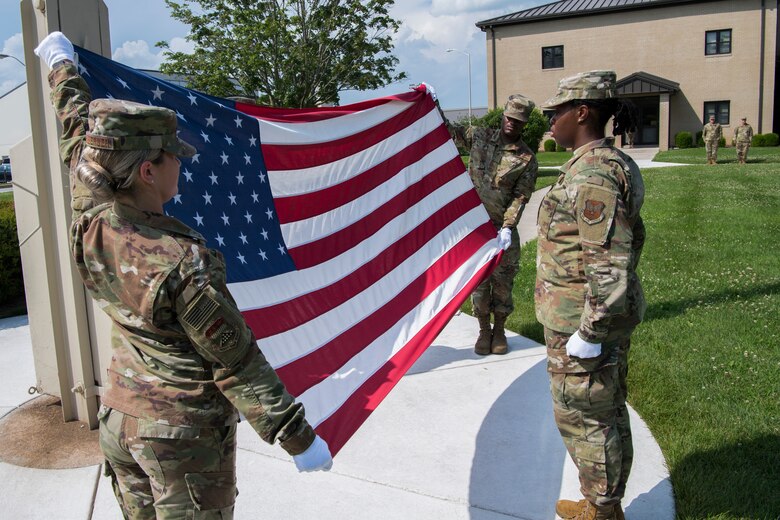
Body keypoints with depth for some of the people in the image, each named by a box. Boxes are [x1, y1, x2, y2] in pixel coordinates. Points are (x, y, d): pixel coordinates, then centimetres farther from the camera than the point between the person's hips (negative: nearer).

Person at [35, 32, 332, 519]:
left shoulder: (91, 227, -9)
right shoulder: (182, 265, -28)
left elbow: (79, 139, 9)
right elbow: (238, 365, -22)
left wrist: (62, 67, 27)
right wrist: (298, 436, -12)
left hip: (119, 420, 7)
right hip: (185, 432, -7)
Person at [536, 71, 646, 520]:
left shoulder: (591, 173, -23)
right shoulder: (614, 164, 9)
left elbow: (609, 263, -27)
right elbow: (631, 239, 17)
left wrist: (589, 332, -21)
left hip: (585, 316, -10)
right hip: (615, 311, 10)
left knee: (582, 416, 6)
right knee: (609, 411, 20)